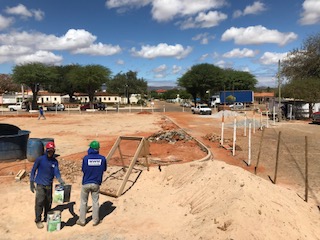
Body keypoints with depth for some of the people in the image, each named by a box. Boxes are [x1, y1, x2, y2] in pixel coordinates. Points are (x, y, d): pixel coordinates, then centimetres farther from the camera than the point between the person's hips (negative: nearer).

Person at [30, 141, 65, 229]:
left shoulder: (55, 161, 0)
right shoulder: (40, 159, -7)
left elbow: (56, 171, -11)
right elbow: (33, 170, -1)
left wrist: (59, 179, -31)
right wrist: (31, 183, -3)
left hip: (49, 185, 4)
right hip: (40, 185, -4)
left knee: (48, 203, 12)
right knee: (39, 202, -7)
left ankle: (47, 218, 29)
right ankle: (38, 220, 8)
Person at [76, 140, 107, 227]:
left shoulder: (86, 158, -14)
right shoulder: (102, 158, -11)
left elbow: (83, 169, -2)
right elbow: (104, 169, 3)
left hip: (86, 183, -1)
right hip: (96, 184, 1)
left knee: (83, 202, 15)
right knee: (95, 202, 15)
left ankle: (82, 220, 24)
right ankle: (95, 220, 22)